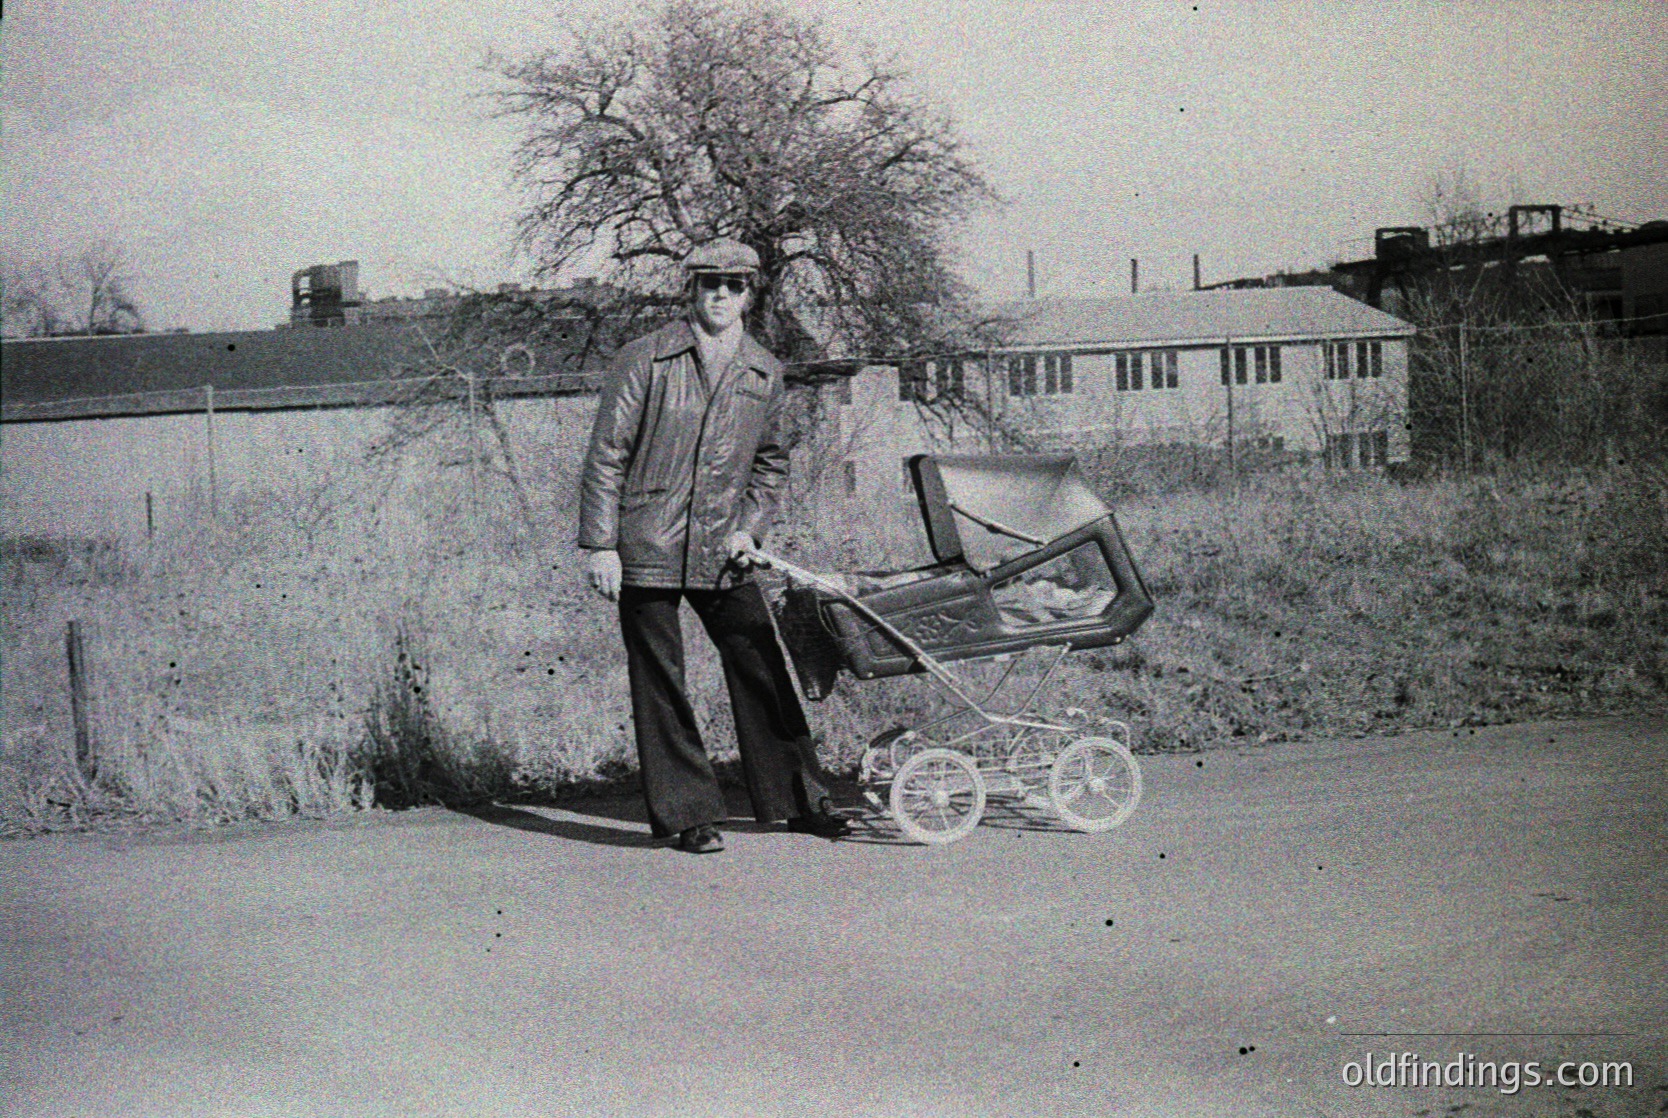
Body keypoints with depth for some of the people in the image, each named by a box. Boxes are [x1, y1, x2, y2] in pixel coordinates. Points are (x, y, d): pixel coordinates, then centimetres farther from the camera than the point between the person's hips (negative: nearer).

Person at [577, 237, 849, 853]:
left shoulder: (764, 373, 9)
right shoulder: (644, 360, -4)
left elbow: (771, 461, 20)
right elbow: (606, 456, -4)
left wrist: (751, 527, 5)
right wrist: (600, 544, -8)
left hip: (722, 551, 4)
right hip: (647, 549, -3)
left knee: (762, 670, 5)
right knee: (659, 685, 1)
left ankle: (799, 800, 18)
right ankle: (687, 814, 11)